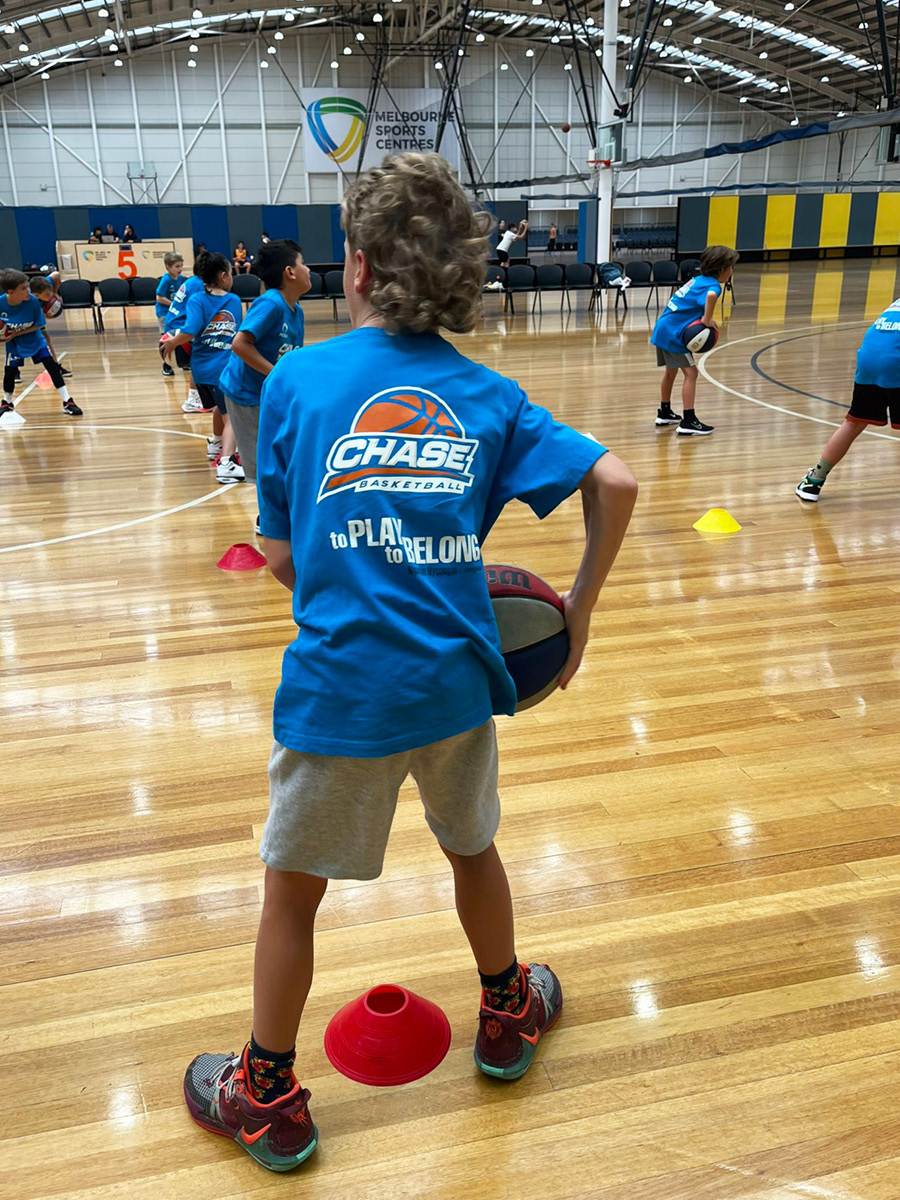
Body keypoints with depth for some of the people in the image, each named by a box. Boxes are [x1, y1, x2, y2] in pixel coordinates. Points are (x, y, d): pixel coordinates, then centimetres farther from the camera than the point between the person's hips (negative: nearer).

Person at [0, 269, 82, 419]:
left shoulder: (32, 301, -26)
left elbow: (38, 325, -16)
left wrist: (17, 333, -22)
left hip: (35, 339, 0)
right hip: (14, 343, 0)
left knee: (52, 366, -10)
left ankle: (67, 402, -4)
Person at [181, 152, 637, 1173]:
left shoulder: (295, 379, -4)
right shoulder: (485, 394, 1)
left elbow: (281, 557, -3)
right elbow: (614, 482, -6)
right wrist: (579, 606, 5)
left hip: (339, 684, -2)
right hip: (457, 678, 3)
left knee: (292, 890, 16)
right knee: (472, 848, 27)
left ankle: (267, 1097, 35)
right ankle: (508, 1015, 50)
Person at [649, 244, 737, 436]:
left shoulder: (697, 280, 13)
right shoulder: (713, 285, -13)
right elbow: (711, 296, -37)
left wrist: (704, 319, 10)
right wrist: (707, 319, -24)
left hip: (662, 328, 9)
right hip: (674, 333, -9)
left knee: (670, 371, 23)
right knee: (690, 373, -5)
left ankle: (665, 413, 36)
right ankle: (688, 422, -7)